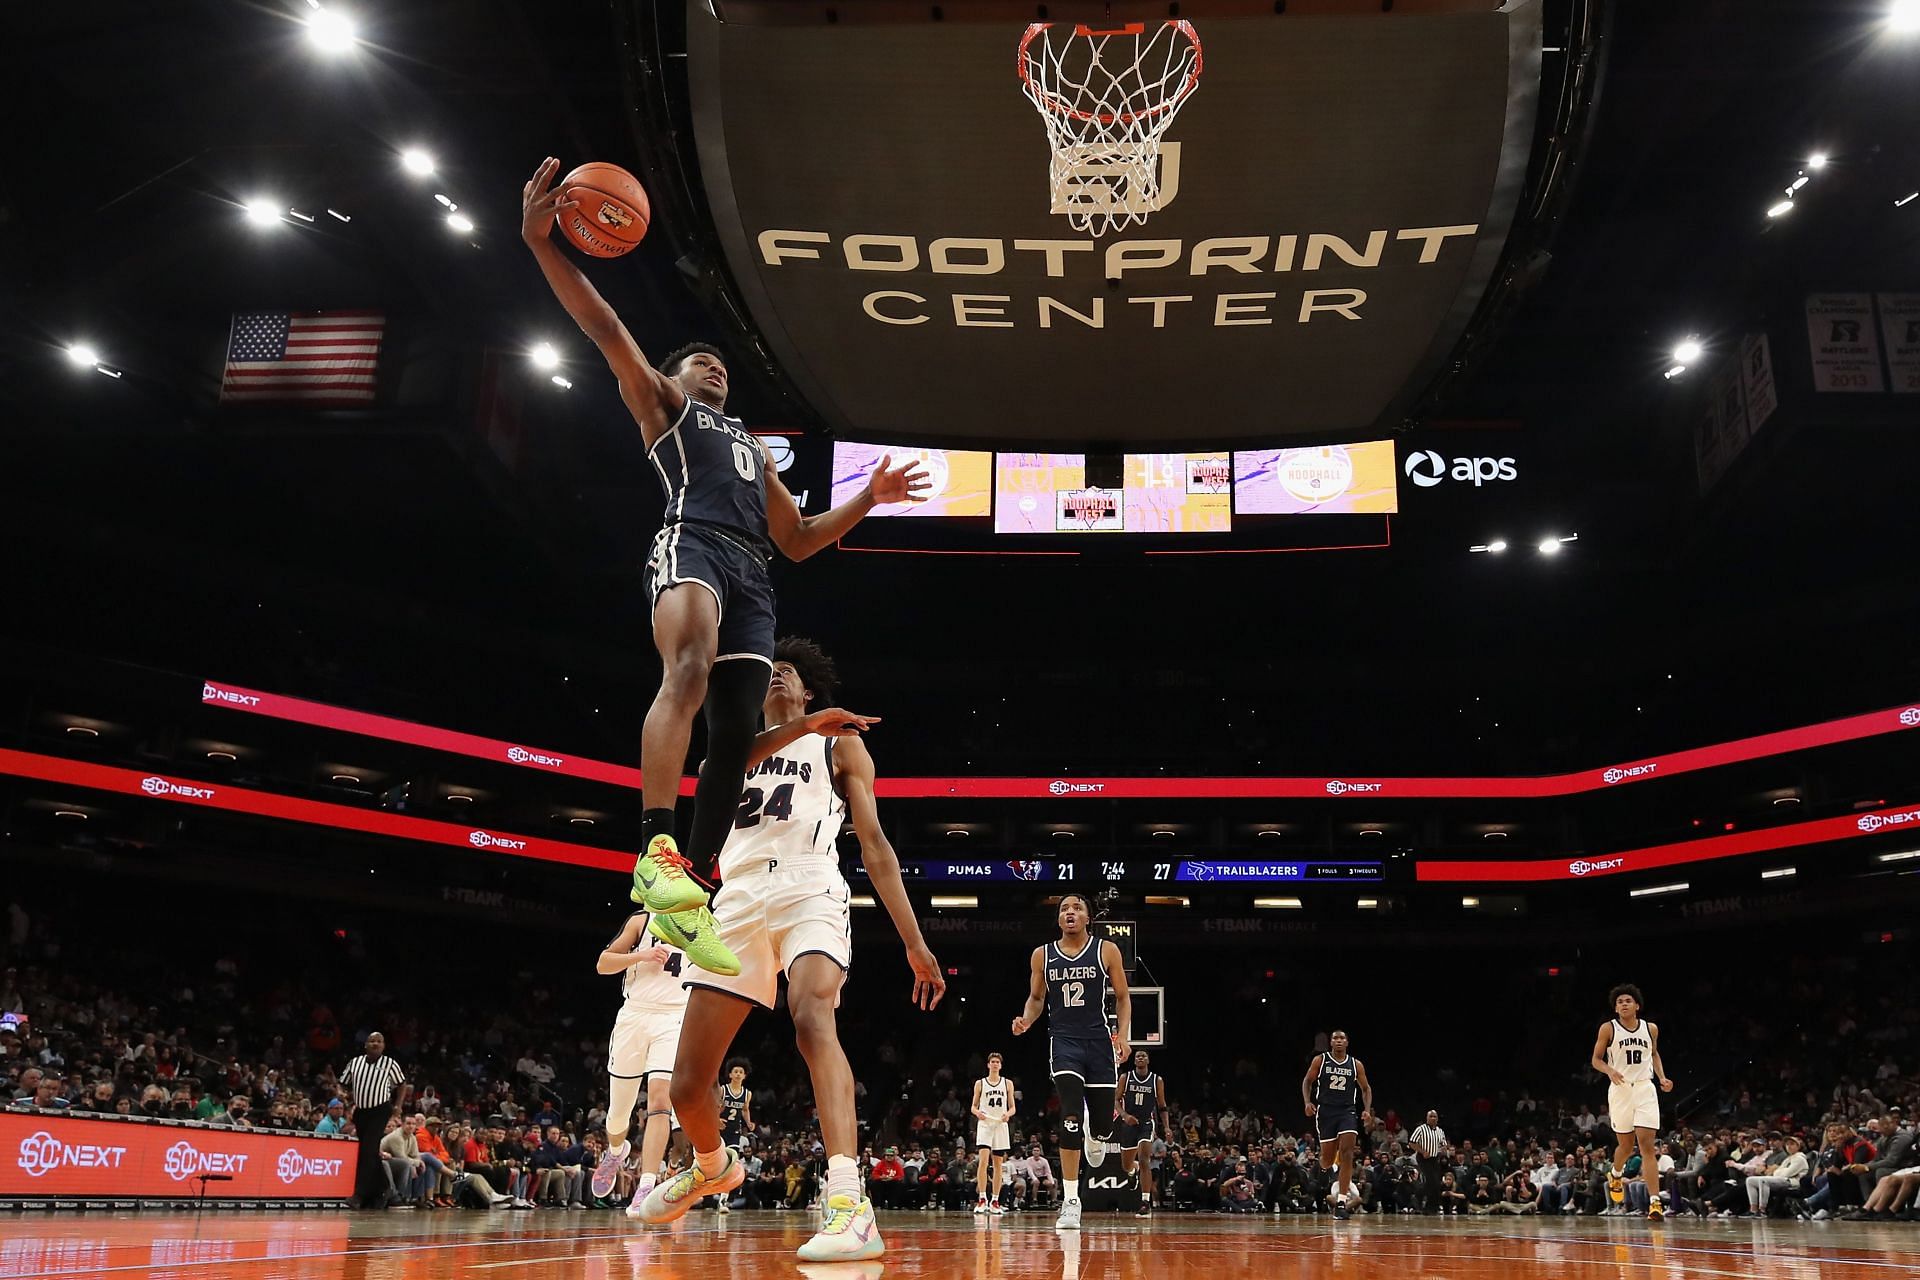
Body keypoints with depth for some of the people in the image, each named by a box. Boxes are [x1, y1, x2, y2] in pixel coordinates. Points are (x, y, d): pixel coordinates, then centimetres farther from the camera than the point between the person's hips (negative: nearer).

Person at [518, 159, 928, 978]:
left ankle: (682, 896, -4)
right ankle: (655, 853, -46)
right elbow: (606, 330, 9)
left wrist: (867, 499, 25)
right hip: (691, 544, -6)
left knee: (735, 733, -6)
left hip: (751, 575, 6)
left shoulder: (754, 449, 39)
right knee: (688, 672, -34)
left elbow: (798, 541, 36)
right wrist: (541, 244, -3)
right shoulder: (661, 404, 23)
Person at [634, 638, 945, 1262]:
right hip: (738, 902, 4)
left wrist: (914, 943, 3)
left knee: (812, 1016, -35)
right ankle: (713, 1164, 37)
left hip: (809, 889, -3)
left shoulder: (839, 745, 18)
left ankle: (849, 1201, -45)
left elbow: (874, 844, 11)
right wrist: (802, 726, -17)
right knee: (687, 1081, 3)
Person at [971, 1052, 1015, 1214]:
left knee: (998, 1164, 5)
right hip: (985, 1124, -2)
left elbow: (1012, 1107, 10)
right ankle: (982, 1199, -17)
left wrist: (1008, 1114, -13)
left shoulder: (1007, 1083, 9)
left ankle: (995, 1201, 12)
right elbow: (974, 1106, 8)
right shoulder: (980, 1083, 6)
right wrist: (977, 1112, -15)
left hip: (1001, 1125, 2)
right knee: (984, 1160, -17)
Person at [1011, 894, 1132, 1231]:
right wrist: (1025, 1020, -5)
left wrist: (1123, 1034, -8)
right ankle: (1070, 1201, -11)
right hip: (1063, 1041, 0)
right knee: (1071, 1117, -18)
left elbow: (1122, 997, 6)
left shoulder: (1106, 950, 1)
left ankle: (1095, 1136, 46)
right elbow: (1036, 997, 16)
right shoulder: (1042, 955, 5)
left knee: (1103, 1125, 4)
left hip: (1099, 1042, 0)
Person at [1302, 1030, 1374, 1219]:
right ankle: (1333, 1169, 42)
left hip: (1347, 1111, 0)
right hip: (1325, 1111, 0)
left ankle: (1342, 1201, -14)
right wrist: (1307, 1102, -6)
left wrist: (1367, 1110, 1)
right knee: (1327, 1158, 2)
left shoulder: (1355, 1064, 6)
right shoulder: (1320, 1060, 2)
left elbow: (1366, 1088, 14)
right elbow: (1307, 1081, 9)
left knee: (1347, 1154, -16)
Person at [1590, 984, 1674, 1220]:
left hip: (1644, 1088, 1)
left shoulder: (1650, 1029, 5)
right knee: (1626, 1145, 9)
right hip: (1620, 1089, -1)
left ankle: (1654, 1201, -13)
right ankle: (1616, 1174, 42)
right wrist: (1610, 1071, -18)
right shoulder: (1608, 1028, -3)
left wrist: (1662, 1078, 6)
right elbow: (1596, 1059, 2)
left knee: (1647, 1145, -10)